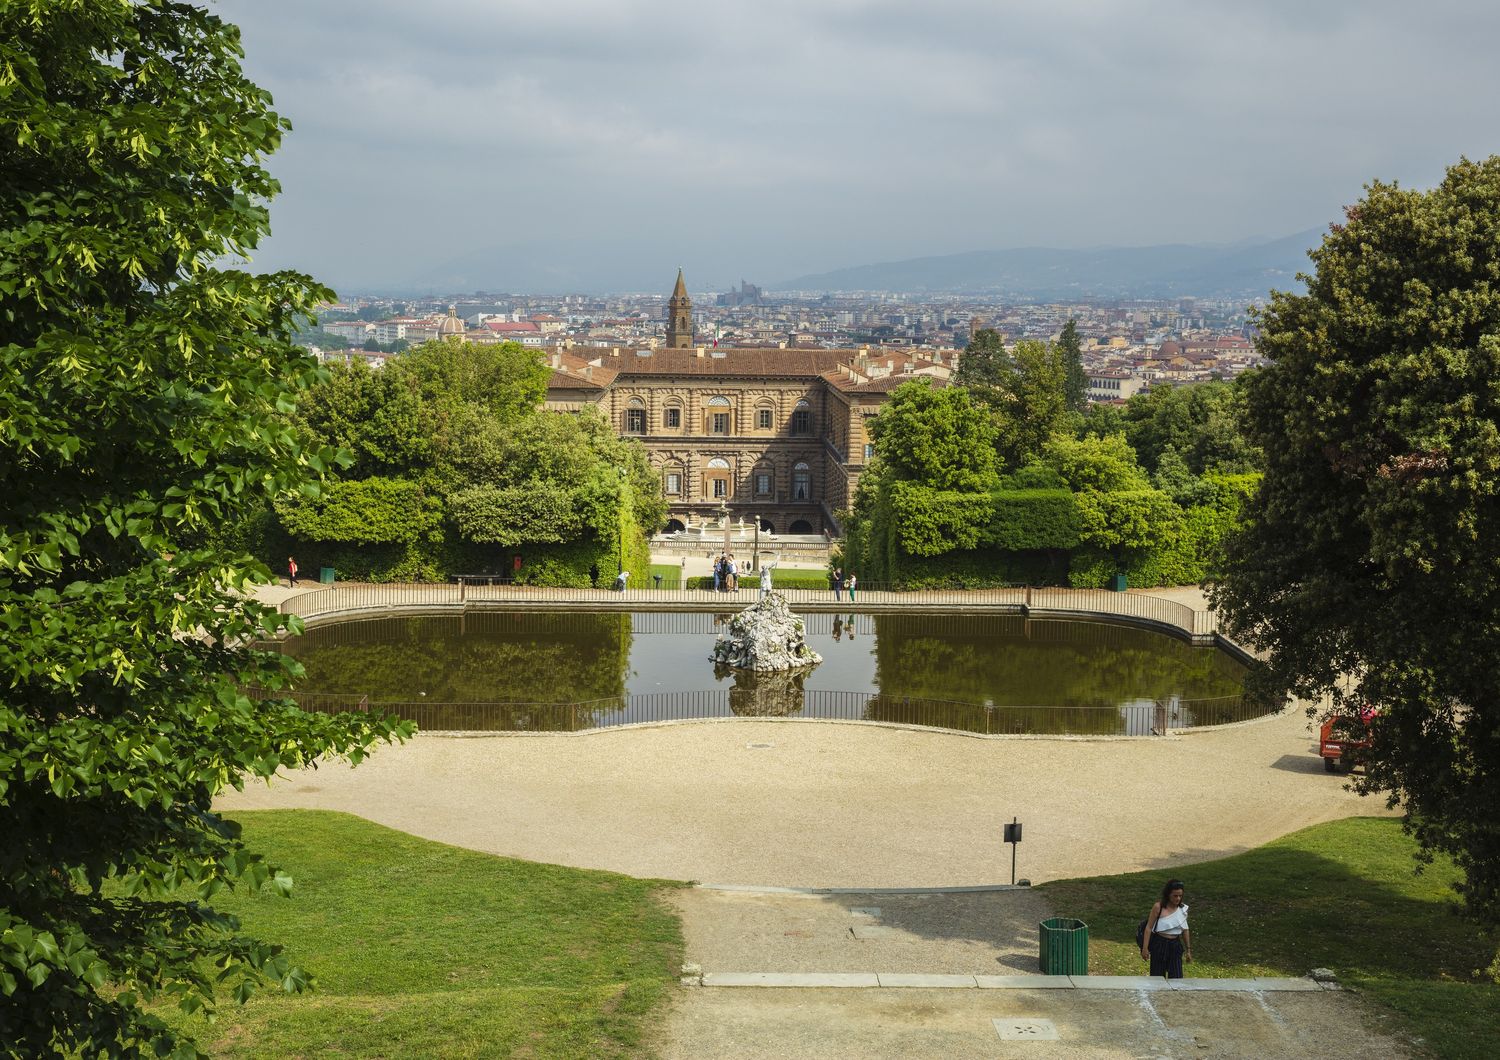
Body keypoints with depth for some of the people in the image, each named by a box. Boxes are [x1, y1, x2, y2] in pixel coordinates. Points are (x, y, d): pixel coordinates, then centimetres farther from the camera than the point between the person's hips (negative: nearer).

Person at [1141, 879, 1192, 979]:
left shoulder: (1183, 909, 3)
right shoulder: (1159, 907, -10)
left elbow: (1185, 930, 13)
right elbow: (1149, 927, -7)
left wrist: (1188, 950, 15)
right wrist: (1145, 948, -10)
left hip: (1175, 946, 3)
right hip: (1159, 945, -3)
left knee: (1176, 978, -4)